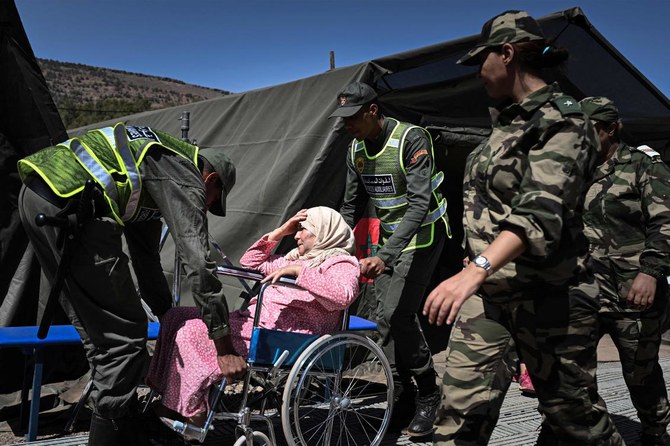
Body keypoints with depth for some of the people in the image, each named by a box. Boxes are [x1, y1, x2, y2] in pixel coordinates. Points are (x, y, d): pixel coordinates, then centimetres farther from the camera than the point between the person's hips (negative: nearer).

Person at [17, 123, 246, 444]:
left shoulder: (158, 160, 29)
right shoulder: (186, 179, 1)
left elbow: (145, 255, 34)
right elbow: (198, 263, -8)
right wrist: (225, 348, -3)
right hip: (69, 204, -11)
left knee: (96, 331, 18)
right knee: (125, 336, -1)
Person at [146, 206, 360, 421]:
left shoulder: (341, 264, -1)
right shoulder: (297, 258, 27)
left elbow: (344, 294, -25)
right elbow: (250, 261, 32)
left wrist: (298, 270, -23)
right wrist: (280, 232, 21)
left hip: (280, 330, -10)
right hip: (252, 316, 10)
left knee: (191, 332, -19)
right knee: (177, 316, 4)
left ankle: (190, 413, -8)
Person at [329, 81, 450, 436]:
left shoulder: (412, 140, -22)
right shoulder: (356, 149, 0)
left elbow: (419, 205, -30)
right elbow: (352, 205, 9)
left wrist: (385, 257, -39)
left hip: (421, 235, -7)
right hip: (389, 236, 7)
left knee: (395, 316, -15)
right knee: (388, 317, 3)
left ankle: (428, 393, 4)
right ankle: (404, 396, 15)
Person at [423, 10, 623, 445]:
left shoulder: (561, 123, -14)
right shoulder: (509, 120, 13)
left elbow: (540, 212, -30)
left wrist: (476, 269, -43)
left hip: (550, 297, -7)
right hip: (491, 293, 8)